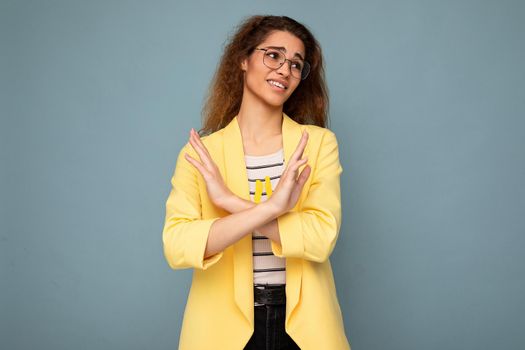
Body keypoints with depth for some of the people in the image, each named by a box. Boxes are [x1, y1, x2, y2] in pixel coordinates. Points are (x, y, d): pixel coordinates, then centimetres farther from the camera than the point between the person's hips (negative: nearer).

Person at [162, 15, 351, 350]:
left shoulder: (319, 142, -2)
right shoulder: (200, 152, -3)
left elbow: (322, 237, -15)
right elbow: (176, 247, -16)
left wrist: (231, 202, -19)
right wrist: (269, 207, -25)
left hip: (304, 323, 1)